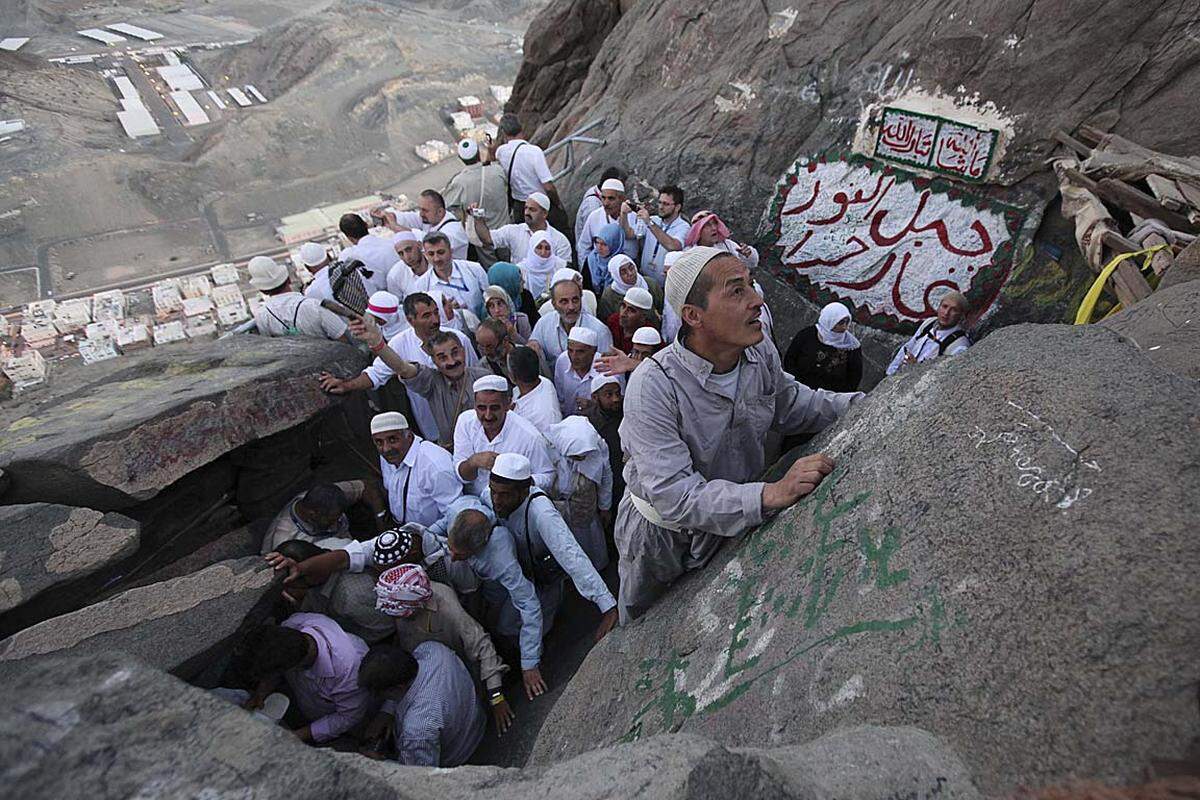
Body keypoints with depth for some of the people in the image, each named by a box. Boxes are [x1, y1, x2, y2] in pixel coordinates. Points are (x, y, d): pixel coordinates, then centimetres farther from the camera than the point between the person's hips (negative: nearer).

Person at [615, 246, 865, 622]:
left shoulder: (761, 352, -15)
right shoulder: (653, 385, -37)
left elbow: (791, 405, 5)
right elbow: (674, 497, -40)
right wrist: (771, 494, -48)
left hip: (732, 520, 5)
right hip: (662, 532, -4)